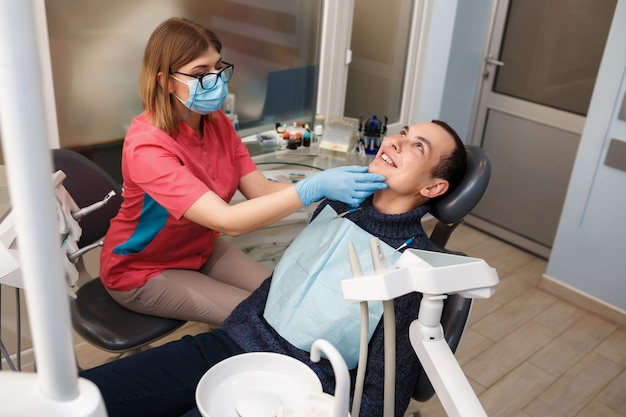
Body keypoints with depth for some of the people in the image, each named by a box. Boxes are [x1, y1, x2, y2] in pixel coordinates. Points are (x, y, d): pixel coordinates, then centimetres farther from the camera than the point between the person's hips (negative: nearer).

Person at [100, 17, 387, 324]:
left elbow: (260, 191, -14)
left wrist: (327, 184, -30)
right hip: (142, 269, -6)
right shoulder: (147, 146, -32)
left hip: (199, 249, 7)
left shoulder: (218, 124, -7)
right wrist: (315, 187, -45)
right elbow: (228, 221, -40)